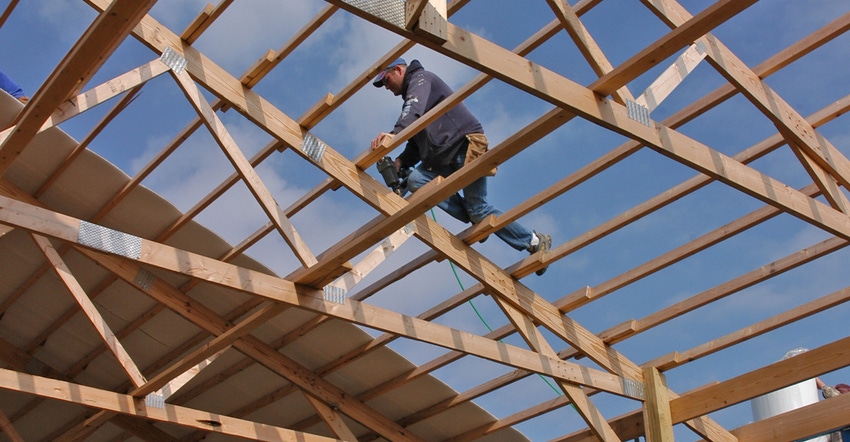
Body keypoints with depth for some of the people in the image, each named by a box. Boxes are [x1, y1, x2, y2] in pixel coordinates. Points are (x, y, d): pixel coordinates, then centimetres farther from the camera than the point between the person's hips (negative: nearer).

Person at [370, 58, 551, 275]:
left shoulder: (420, 78, 0)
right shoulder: (412, 94, 28)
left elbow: (414, 110, -24)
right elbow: (416, 144, 20)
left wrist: (394, 134, -41)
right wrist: (400, 162, 2)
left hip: (466, 145, -9)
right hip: (445, 156, 9)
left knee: (478, 207, -13)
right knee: (415, 180, -9)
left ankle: (535, 241, 4)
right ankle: (477, 221, -8)